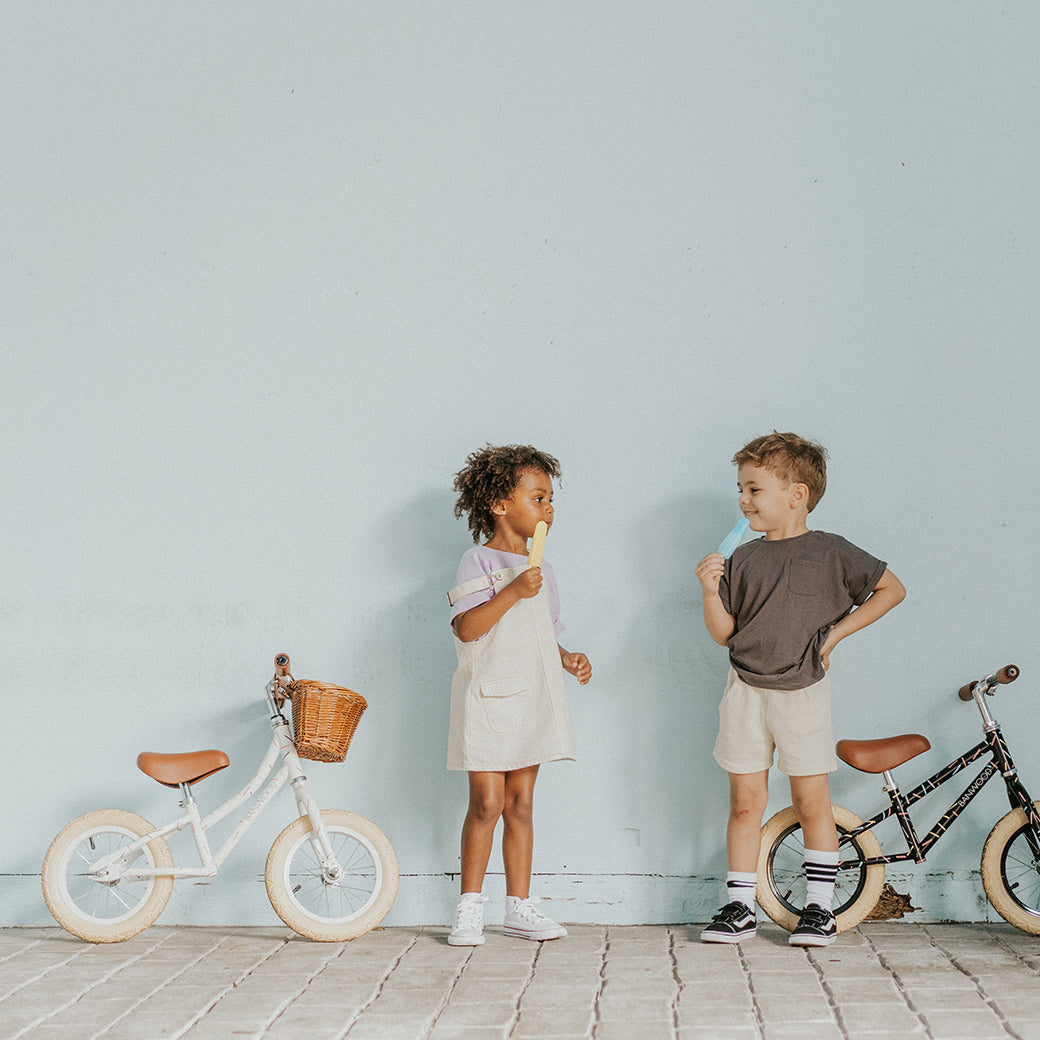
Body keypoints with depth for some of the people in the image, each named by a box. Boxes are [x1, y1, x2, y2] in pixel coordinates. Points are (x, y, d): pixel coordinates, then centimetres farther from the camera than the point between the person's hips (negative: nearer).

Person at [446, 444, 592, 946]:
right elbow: (467, 627, -18)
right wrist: (513, 591, -25)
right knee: (487, 802, -7)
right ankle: (469, 906, 5)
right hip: (487, 699, -6)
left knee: (520, 804, 8)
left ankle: (519, 907, 13)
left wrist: (567, 658, 6)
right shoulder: (479, 562, -6)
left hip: (532, 700, 6)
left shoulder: (539, 572, 16)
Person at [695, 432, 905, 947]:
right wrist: (711, 591, -13)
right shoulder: (743, 559, 7)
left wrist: (835, 632, -1)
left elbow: (891, 589, 6)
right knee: (745, 802, 5)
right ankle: (739, 908, 13)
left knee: (811, 802, 1)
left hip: (802, 692, -3)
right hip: (746, 692, 3)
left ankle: (819, 909, 11)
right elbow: (724, 632, 6)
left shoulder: (830, 553, -2)